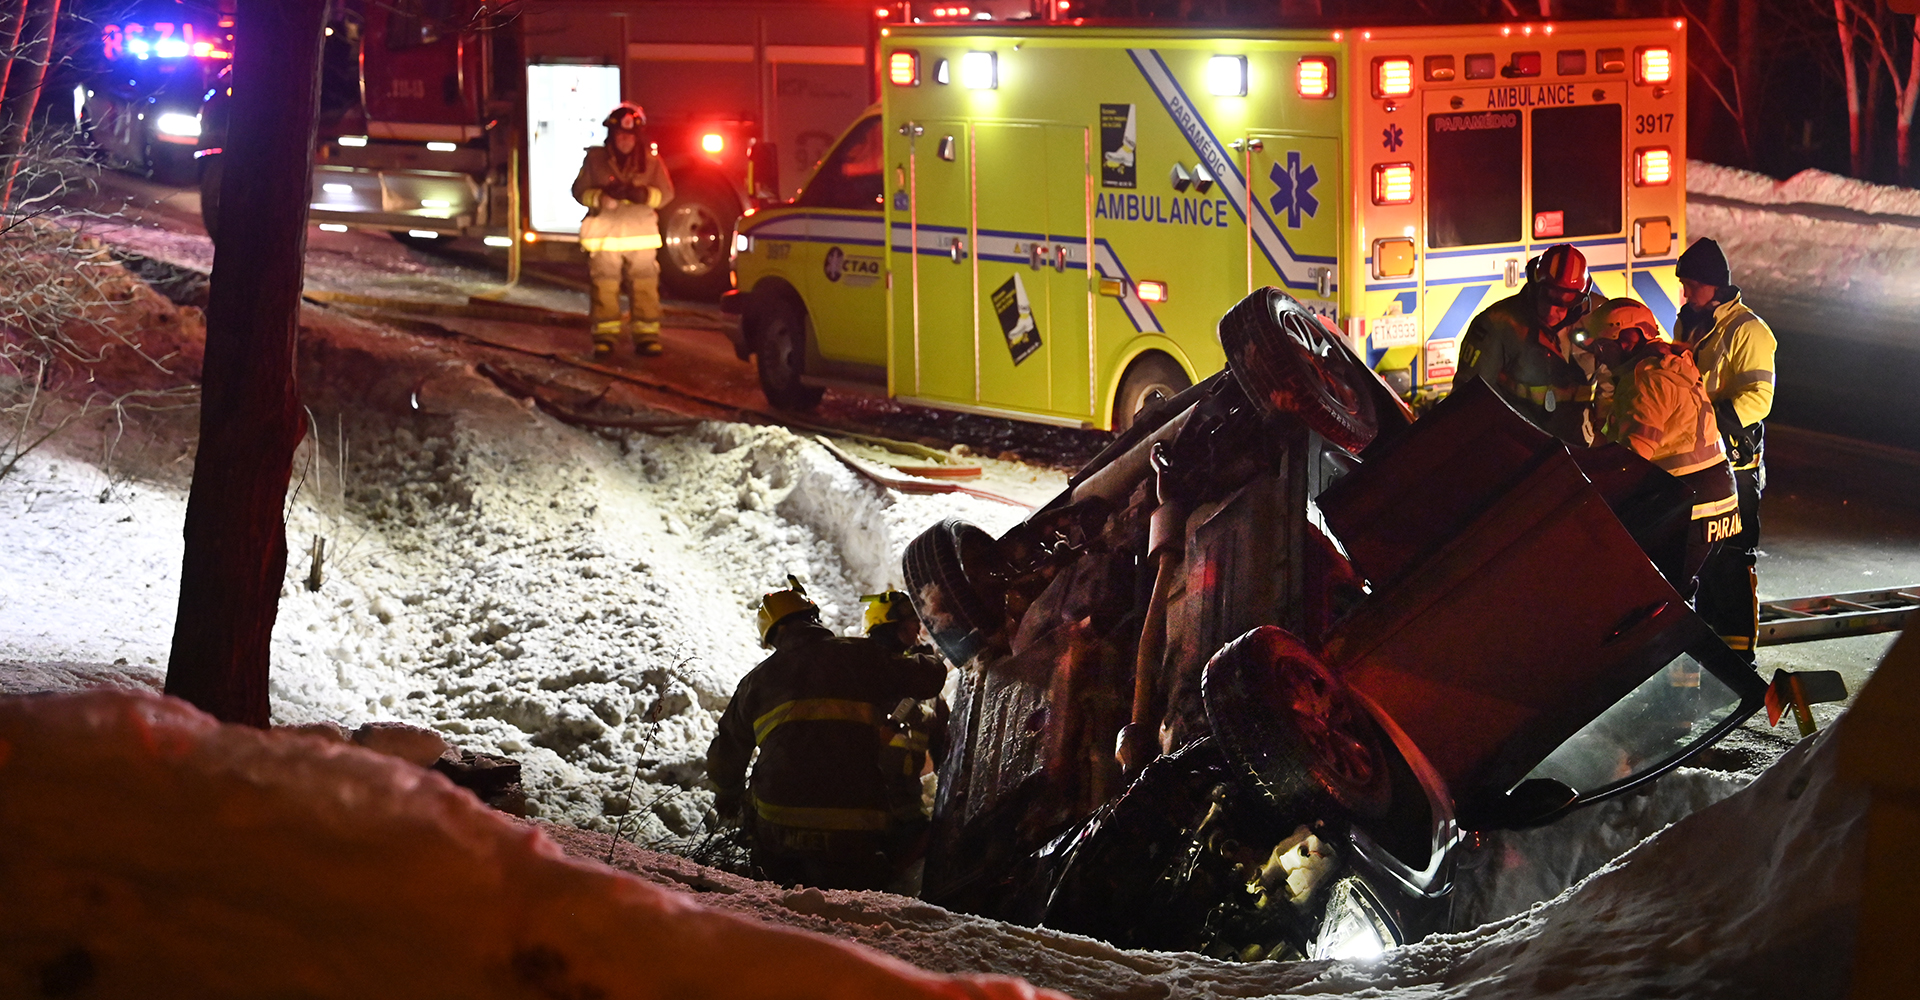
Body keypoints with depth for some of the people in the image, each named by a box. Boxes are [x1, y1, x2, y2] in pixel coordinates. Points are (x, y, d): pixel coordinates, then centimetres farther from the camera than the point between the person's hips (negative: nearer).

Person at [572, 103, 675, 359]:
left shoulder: (651, 161, 6)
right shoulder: (595, 159, 5)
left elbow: (666, 193, 2)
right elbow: (580, 191, 4)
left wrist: (644, 195, -18)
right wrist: (601, 197, -16)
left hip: (641, 234, 0)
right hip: (604, 234, 0)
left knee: (645, 288, -3)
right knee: (604, 289, -2)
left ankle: (647, 337, 3)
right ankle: (605, 337, 5)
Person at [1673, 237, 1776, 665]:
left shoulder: (1747, 330, -11)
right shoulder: (1688, 325, 14)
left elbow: (1757, 397, -20)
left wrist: (1712, 419, -32)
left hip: (1734, 461, -8)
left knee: (1732, 557, -7)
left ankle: (1739, 646, -3)